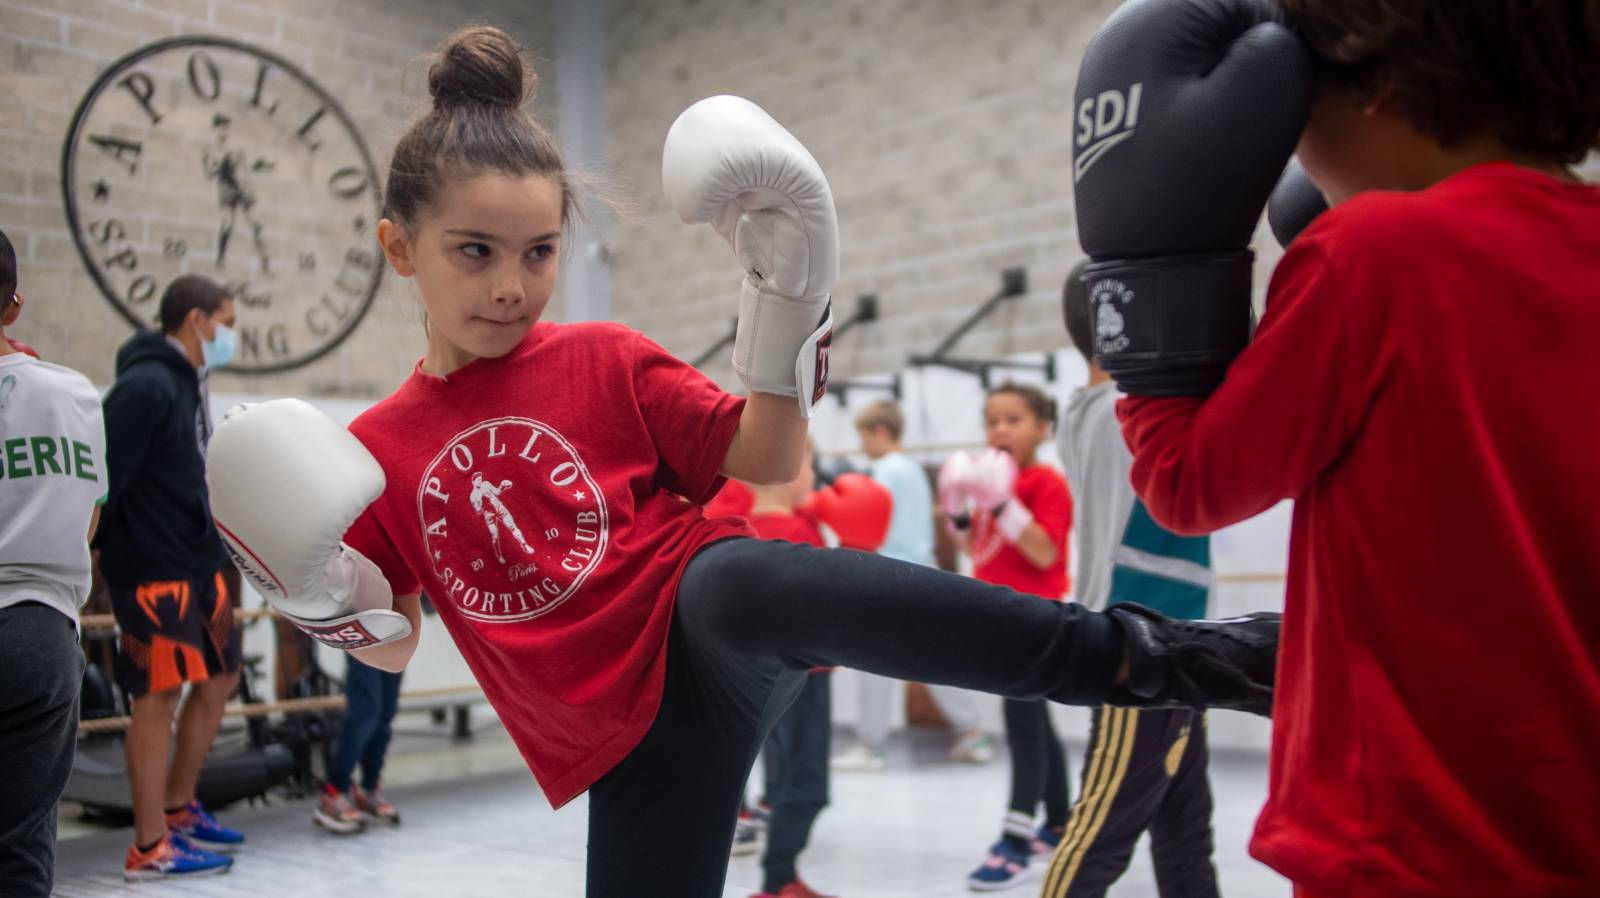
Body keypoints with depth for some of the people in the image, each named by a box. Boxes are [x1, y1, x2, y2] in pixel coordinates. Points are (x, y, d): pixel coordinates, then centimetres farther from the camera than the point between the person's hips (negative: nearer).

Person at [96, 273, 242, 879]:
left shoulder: (185, 382, 13)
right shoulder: (145, 386, -18)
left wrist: (213, 549, 18)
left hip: (198, 563, 10)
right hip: (152, 571, -10)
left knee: (219, 679, 16)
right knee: (159, 697, -3)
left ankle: (179, 810, 31)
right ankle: (149, 848, 7)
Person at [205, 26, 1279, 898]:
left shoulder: (607, 362, 2)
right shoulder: (377, 450, 9)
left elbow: (771, 460, -1)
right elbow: (393, 644, 12)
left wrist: (789, 289, -12)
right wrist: (320, 589, -8)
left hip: (697, 611, -4)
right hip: (625, 729, 4)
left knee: (758, 585, -40)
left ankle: (1146, 656, -46)